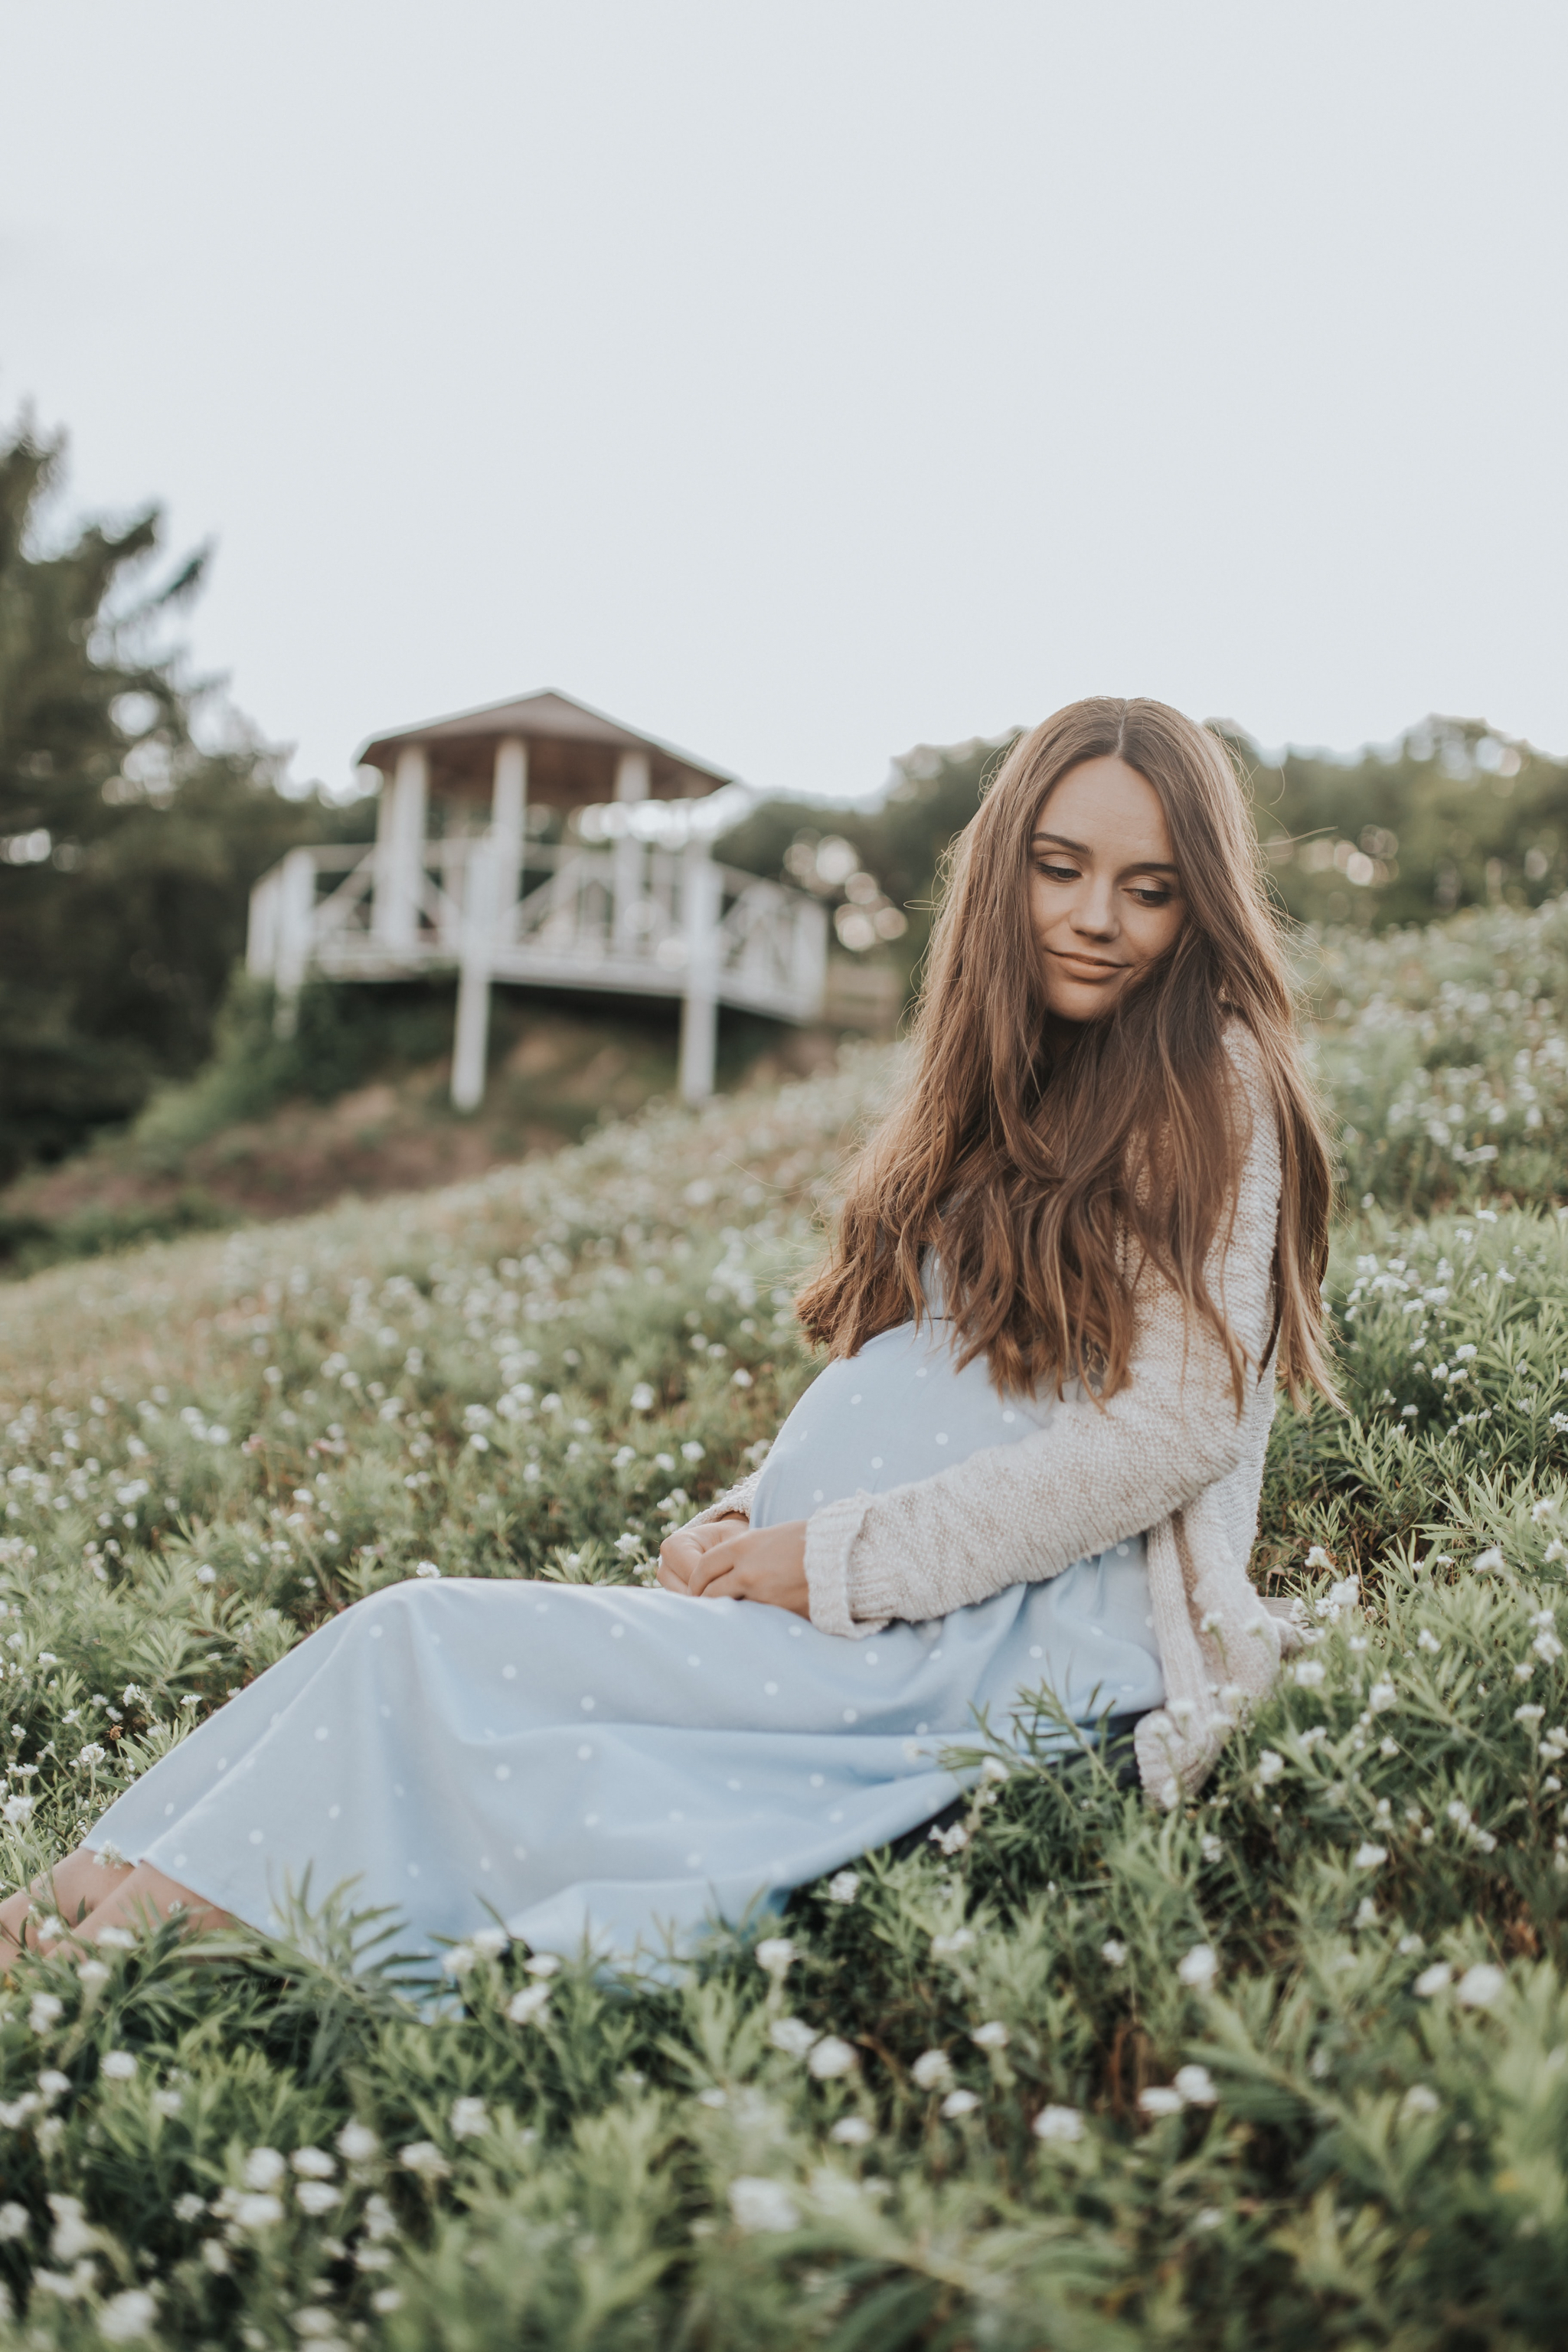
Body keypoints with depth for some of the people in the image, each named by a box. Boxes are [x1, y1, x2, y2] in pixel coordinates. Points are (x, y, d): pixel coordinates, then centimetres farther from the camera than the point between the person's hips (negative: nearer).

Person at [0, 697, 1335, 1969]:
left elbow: (1172, 1431, -14)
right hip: (865, 1617, 7)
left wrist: (834, 1562, -13)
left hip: (1012, 1642, -7)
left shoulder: (1211, 1087, -4)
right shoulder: (1010, 1095, 18)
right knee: (423, 1636, -11)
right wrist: (749, 1524, -1)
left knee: (428, 1648, -16)